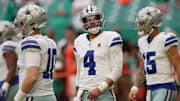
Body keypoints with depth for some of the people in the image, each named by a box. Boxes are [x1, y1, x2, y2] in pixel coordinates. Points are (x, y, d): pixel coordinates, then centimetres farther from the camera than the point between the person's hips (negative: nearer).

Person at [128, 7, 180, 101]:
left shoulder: (165, 40, -12)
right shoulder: (143, 42, 12)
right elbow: (142, 70, 17)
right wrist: (134, 88, 2)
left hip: (166, 89, -8)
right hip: (151, 90, 8)